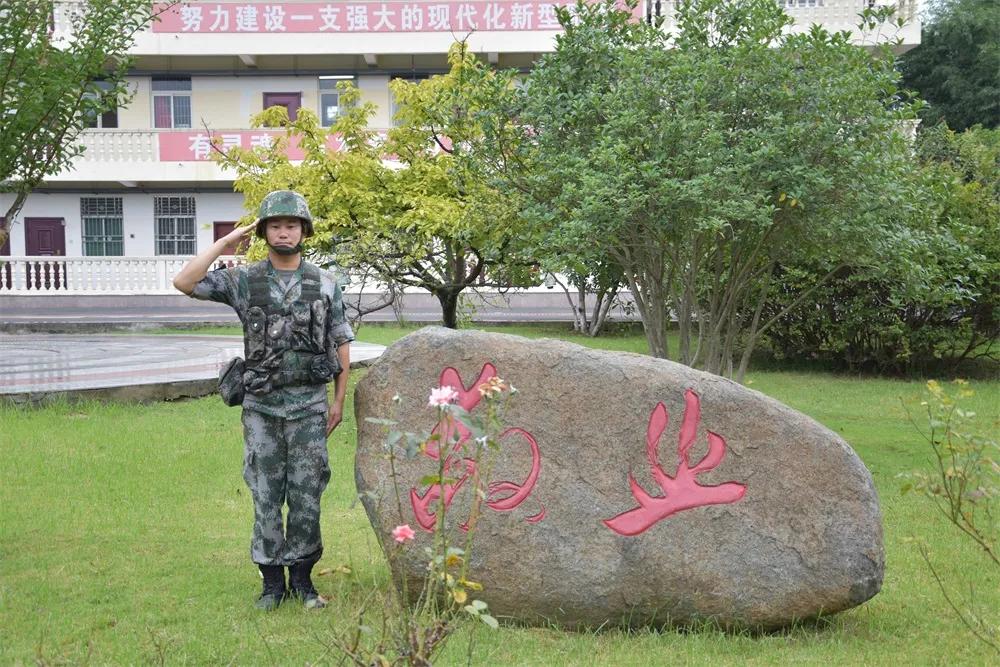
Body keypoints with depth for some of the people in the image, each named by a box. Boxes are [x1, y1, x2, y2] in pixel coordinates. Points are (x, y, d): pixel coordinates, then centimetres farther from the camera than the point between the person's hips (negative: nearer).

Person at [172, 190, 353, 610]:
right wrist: (226, 241, -10)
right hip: (261, 407, 0)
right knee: (266, 498, 5)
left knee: (306, 497, 3)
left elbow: (341, 344, 7)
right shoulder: (243, 281, 1)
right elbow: (184, 283, -10)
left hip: (309, 405, 0)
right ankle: (272, 581, 15)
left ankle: (302, 579, 15)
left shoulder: (325, 285, 3)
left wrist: (339, 401, 2)